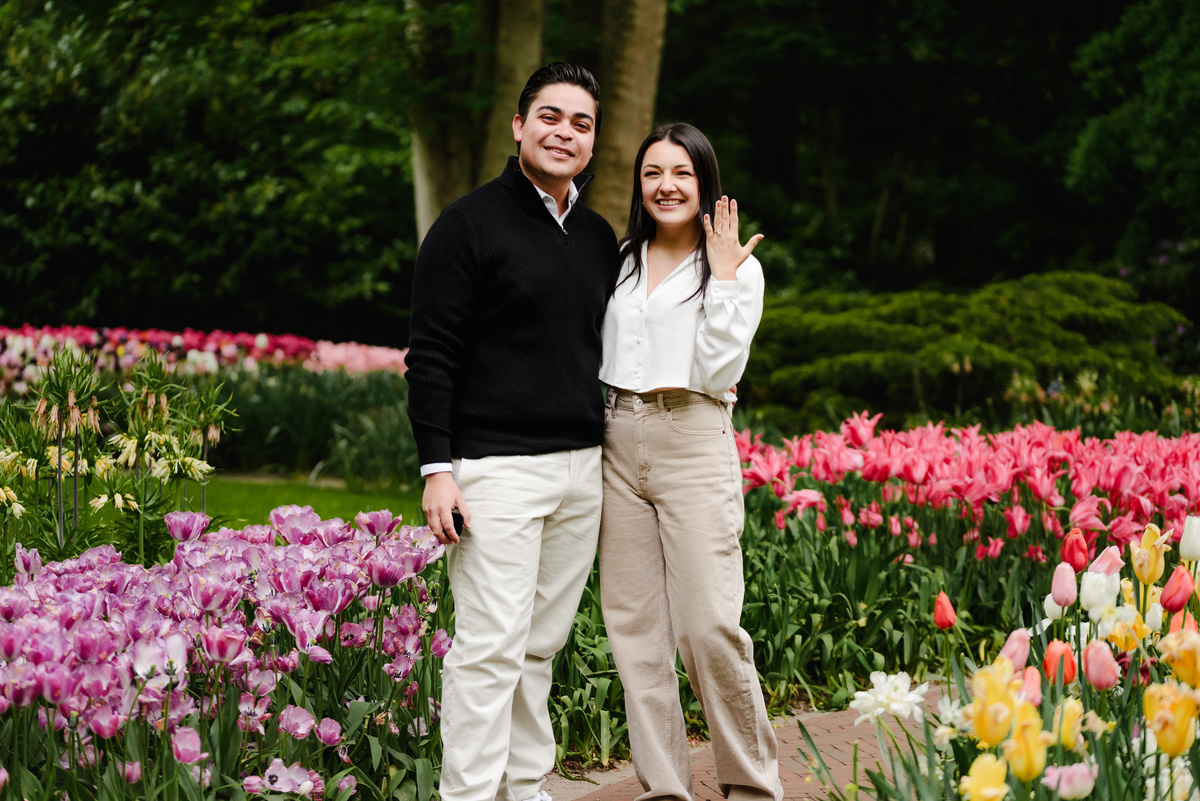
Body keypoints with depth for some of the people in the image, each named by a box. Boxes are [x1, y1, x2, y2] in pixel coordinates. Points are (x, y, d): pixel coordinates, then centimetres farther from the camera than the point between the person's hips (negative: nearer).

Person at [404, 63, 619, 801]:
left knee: (543, 643, 10)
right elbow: (431, 354, -7)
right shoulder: (471, 224, -4)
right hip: (496, 466, -6)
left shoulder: (599, 238, 15)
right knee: (492, 646, -10)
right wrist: (437, 468, -14)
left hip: (583, 466, 6)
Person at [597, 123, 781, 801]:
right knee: (634, 624, 3)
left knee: (709, 625, -10)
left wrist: (724, 275, -11)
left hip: (696, 446, -5)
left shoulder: (738, 269, 2)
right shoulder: (620, 261, 14)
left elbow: (718, 369, -10)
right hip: (621, 444, 5)